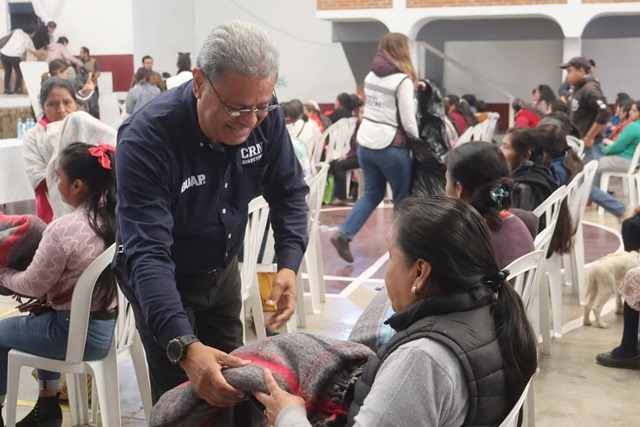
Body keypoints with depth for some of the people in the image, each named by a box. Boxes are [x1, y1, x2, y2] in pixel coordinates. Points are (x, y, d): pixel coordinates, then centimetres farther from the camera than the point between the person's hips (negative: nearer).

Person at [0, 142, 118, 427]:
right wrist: (49, 291, 13)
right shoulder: (114, 216, -2)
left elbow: (33, 285, -11)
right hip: (114, 323, 7)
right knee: (43, 318, 33)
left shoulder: (63, 229, -25)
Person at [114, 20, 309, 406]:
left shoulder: (266, 117, -20)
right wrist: (184, 347, -54)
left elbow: (289, 192, -7)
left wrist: (289, 265, -25)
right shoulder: (146, 140, -34)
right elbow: (147, 253, -40)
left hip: (223, 269, 5)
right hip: (162, 280, -4)